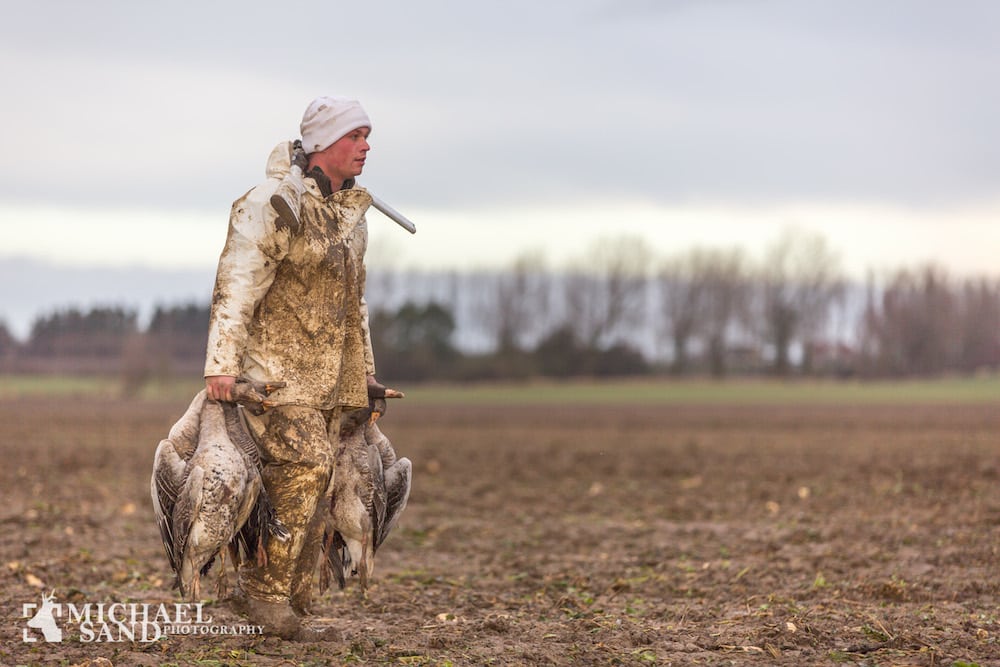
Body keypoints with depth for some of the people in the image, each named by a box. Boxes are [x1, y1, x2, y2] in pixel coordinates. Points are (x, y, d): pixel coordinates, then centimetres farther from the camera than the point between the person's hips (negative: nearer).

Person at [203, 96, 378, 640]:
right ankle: (266, 594, -7)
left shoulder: (351, 212, 14)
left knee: (316, 484, 5)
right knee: (303, 467, -17)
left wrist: (366, 375, 24)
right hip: (277, 366, -8)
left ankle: (287, 601, 12)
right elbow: (236, 285, -17)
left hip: (329, 374, 8)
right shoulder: (276, 203, -12)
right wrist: (221, 364, -23)